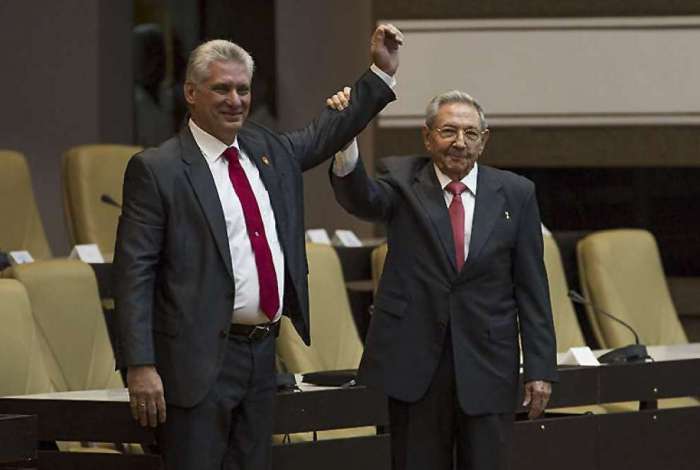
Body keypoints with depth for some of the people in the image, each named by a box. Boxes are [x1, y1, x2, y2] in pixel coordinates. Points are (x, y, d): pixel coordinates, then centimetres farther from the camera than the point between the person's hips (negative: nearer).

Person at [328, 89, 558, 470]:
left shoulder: (515, 193, 4)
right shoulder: (401, 180, 2)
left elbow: (532, 287, 4)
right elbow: (359, 198, -21)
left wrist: (540, 367, 0)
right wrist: (345, 141, -41)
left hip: (487, 364, 1)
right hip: (415, 360, -1)